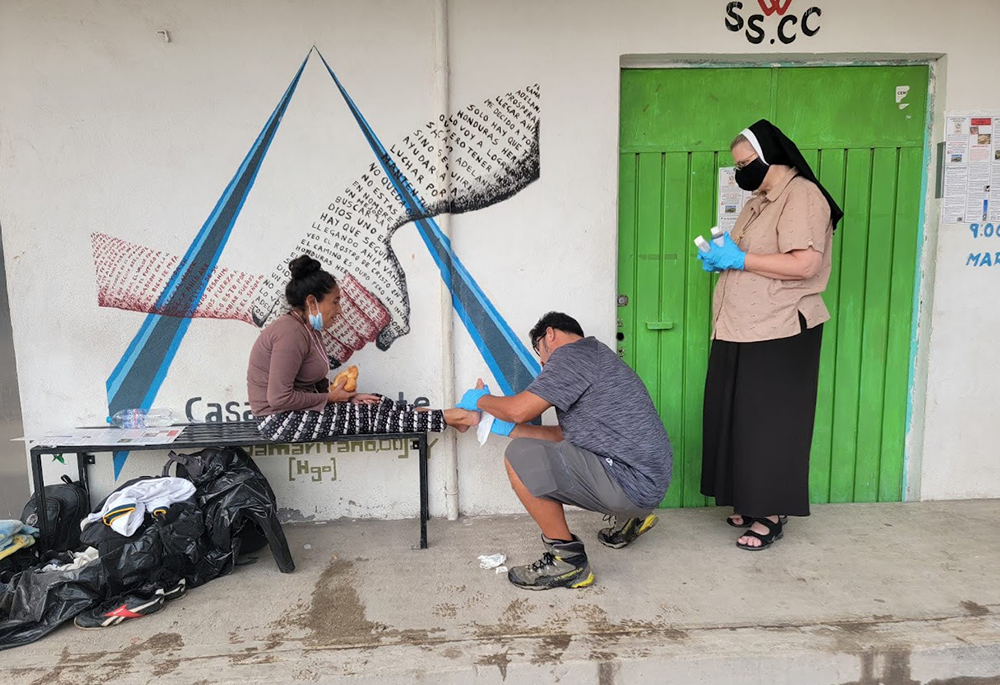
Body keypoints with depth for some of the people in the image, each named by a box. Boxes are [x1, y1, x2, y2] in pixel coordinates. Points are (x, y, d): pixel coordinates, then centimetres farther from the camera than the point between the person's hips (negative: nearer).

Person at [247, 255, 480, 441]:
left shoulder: (308, 329, 10)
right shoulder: (290, 333, -22)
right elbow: (279, 398, -27)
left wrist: (346, 396, -5)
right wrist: (330, 397, -14)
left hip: (300, 410, 9)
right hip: (279, 420, -9)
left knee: (377, 403, 0)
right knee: (369, 415, -11)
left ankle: (449, 417, 0)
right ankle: (449, 418, -6)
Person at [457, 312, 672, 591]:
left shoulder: (572, 353, -9)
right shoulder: (597, 355, 22)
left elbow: (520, 409, -14)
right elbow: (565, 434, 23)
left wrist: (480, 399, 6)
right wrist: (508, 428, 25)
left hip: (631, 483, -10)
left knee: (520, 457, -16)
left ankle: (568, 560, -5)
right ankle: (628, 518, 26)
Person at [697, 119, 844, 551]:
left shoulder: (801, 195, -10)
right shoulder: (758, 201, 18)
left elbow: (804, 265, -22)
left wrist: (738, 259, -17)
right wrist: (721, 259, 5)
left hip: (779, 336, -9)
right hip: (742, 334, 9)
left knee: (770, 426, -1)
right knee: (740, 422, 11)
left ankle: (771, 516, 11)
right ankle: (751, 503, 24)